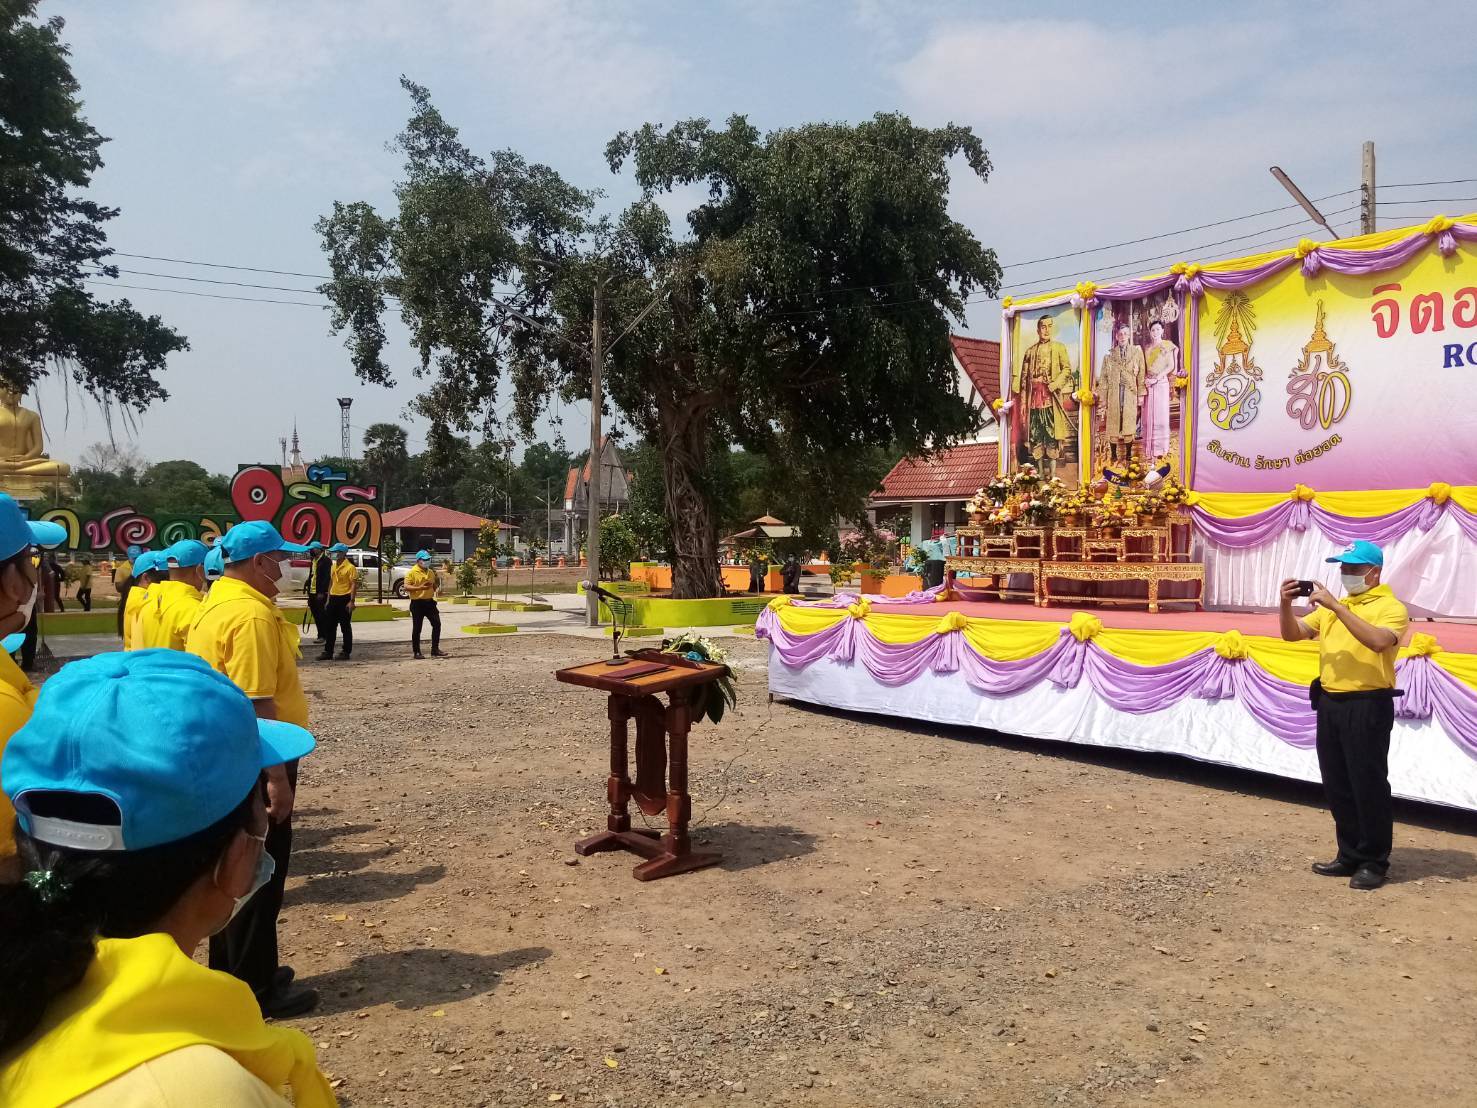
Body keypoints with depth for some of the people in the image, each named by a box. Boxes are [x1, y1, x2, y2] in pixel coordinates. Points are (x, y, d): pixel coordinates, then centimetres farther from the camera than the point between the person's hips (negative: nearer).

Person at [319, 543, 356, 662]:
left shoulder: (350, 567, -10)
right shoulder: (334, 566, 14)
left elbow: (354, 585, -13)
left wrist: (351, 601, -19)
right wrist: (328, 599, 18)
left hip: (344, 599, -8)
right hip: (333, 599, 8)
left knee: (345, 627, 0)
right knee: (329, 626, 9)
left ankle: (346, 652, 8)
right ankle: (328, 652, 15)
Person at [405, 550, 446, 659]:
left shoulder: (431, 572, 13)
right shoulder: (412, 572, -7)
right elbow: (406, 587, -14)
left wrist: (437, 580, 2)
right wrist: (420, 588, -25)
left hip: (429, 602, 6)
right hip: (417, 603, -6)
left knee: (437, 624, 1)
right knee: (417, 628, 2)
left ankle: (435, 650, 9)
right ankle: (417, 652, 11)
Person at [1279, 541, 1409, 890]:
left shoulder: (1391, 607, -6)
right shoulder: (1331, 608, 14)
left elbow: (1378, 641, -26)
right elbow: (1292, 634, 11)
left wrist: (1336, 606, -26)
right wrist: (1286, 603, -7)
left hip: (1368, 706, -7)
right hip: (1330, 703, 7)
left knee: (1368, 784, 0)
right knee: (1337, 785, 12)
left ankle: (1374, 862, 12)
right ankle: (1350, 855, 24)